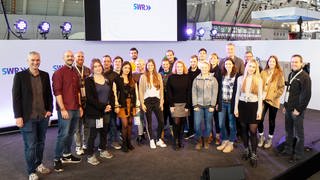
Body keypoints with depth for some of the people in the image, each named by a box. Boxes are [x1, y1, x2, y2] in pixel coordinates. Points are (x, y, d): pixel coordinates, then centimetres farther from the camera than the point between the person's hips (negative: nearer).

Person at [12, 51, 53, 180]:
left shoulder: (45, 75, 5)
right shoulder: (20, 76, -7)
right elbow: (16, 97, -7)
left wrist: (49, 110, 2)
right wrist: (18, 116, -10)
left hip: (43, 116, 4)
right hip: (28, 118, -4)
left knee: (40, 143, 17)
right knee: (30, 145, 3)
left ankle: (38, 164, 36)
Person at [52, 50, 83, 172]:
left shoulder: (75, 73, 14)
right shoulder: (59, 73, -7)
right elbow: (57, 92, -13)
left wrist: (80, 106, 16)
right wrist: (63, 109, -17)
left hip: (76, 108, 7)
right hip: (65, 109, -7)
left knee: (71, 133, 13)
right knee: (63, 134, -4)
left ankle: (66, 155, 26)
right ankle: (57, 159, 8)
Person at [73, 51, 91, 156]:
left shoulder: (88, 70, 10)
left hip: (88, 101, 4)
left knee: (87, 124, 11)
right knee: (78, 125, 5)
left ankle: (86, 144, 26)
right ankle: (78, 147, 18)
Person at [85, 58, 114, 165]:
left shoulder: (107, 80, 11)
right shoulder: (89, 80, -7)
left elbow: (111, 94, 11)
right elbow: (90, 98, -14)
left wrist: (110, 105, -6)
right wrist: (103, 106, -17)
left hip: (106, 111, 6)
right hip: (93, 112, -5)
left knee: (104, 132, 13)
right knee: (93, 134, -1)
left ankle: (103, 150, 30)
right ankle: (90, 155, 11)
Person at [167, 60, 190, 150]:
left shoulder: (187, 78, 4)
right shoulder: (171, 77, 1)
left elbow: (189, 92, 1)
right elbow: (169, 92, -1)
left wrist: (187, 105, -6)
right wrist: (171, 105, -8)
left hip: (184, 104, 2)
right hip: (175, 104, -1)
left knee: (182, 122, 5)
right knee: (176, 122, -7)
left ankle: (180, 140, 16)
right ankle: (176, 142, 2)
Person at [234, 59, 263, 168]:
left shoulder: (258, 80, -3)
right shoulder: (240, 78, 3)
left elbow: (260, 96, -2)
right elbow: (238, 94, 7)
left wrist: (259, 110, -7)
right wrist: (236, 107, 3)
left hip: (253, 106, -2)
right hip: (242, 105, 2)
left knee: (253, 131, -5)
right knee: (244, 129, 12)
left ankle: (254, 155, 4)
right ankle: (246, 150, 29)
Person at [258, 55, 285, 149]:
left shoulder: (279, 74, -3)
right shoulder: (263, 73, 5)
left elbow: (281, 88, -5)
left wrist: (273, 96, -13)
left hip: (273, 101, -2)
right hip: (263, 99, 2)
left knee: (271, 120, 10)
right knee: (259, 119, -7)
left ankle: (270, 139, 27)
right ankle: (261, 137, 16)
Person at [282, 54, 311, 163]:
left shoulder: (304, 77, -13)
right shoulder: (291, 75, 13)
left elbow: (306, 95, -17)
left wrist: (299, 109, -17)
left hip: (297, 110, -8)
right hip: (288, 109, 8)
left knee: (298, 133, 3)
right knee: (288, 131, 16)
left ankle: (298, 155, 14)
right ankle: (288, 149, 30)